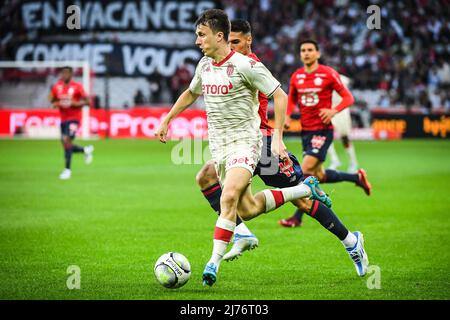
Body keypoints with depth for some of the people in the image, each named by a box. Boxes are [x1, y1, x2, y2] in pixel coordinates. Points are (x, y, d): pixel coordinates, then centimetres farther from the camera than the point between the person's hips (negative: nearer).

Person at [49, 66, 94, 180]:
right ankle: (86, 150, 38)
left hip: (74, 118, -6)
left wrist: (74, 103, -21)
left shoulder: (77, 86, -9)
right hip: (63, 118, 6)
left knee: (66, 140, -22)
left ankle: (67, 169, -15)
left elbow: (86, 101, -6)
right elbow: (52, 100, 15)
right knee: (67, 145, 9)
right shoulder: (57, 86, 4)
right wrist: (56, 103, -8)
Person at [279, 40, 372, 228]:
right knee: (319, 176, 9)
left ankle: (297, 218, -10)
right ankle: (357, 177, 32)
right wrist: (287, 115, 2)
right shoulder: (296, 76, 8)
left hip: (323, 130, -6)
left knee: (306, 170, -16)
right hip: (306, 130, 6)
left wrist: (334, 111, -21)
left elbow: (348, 97, -4)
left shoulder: (328, 74, -7)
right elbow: (292, 99, 22)